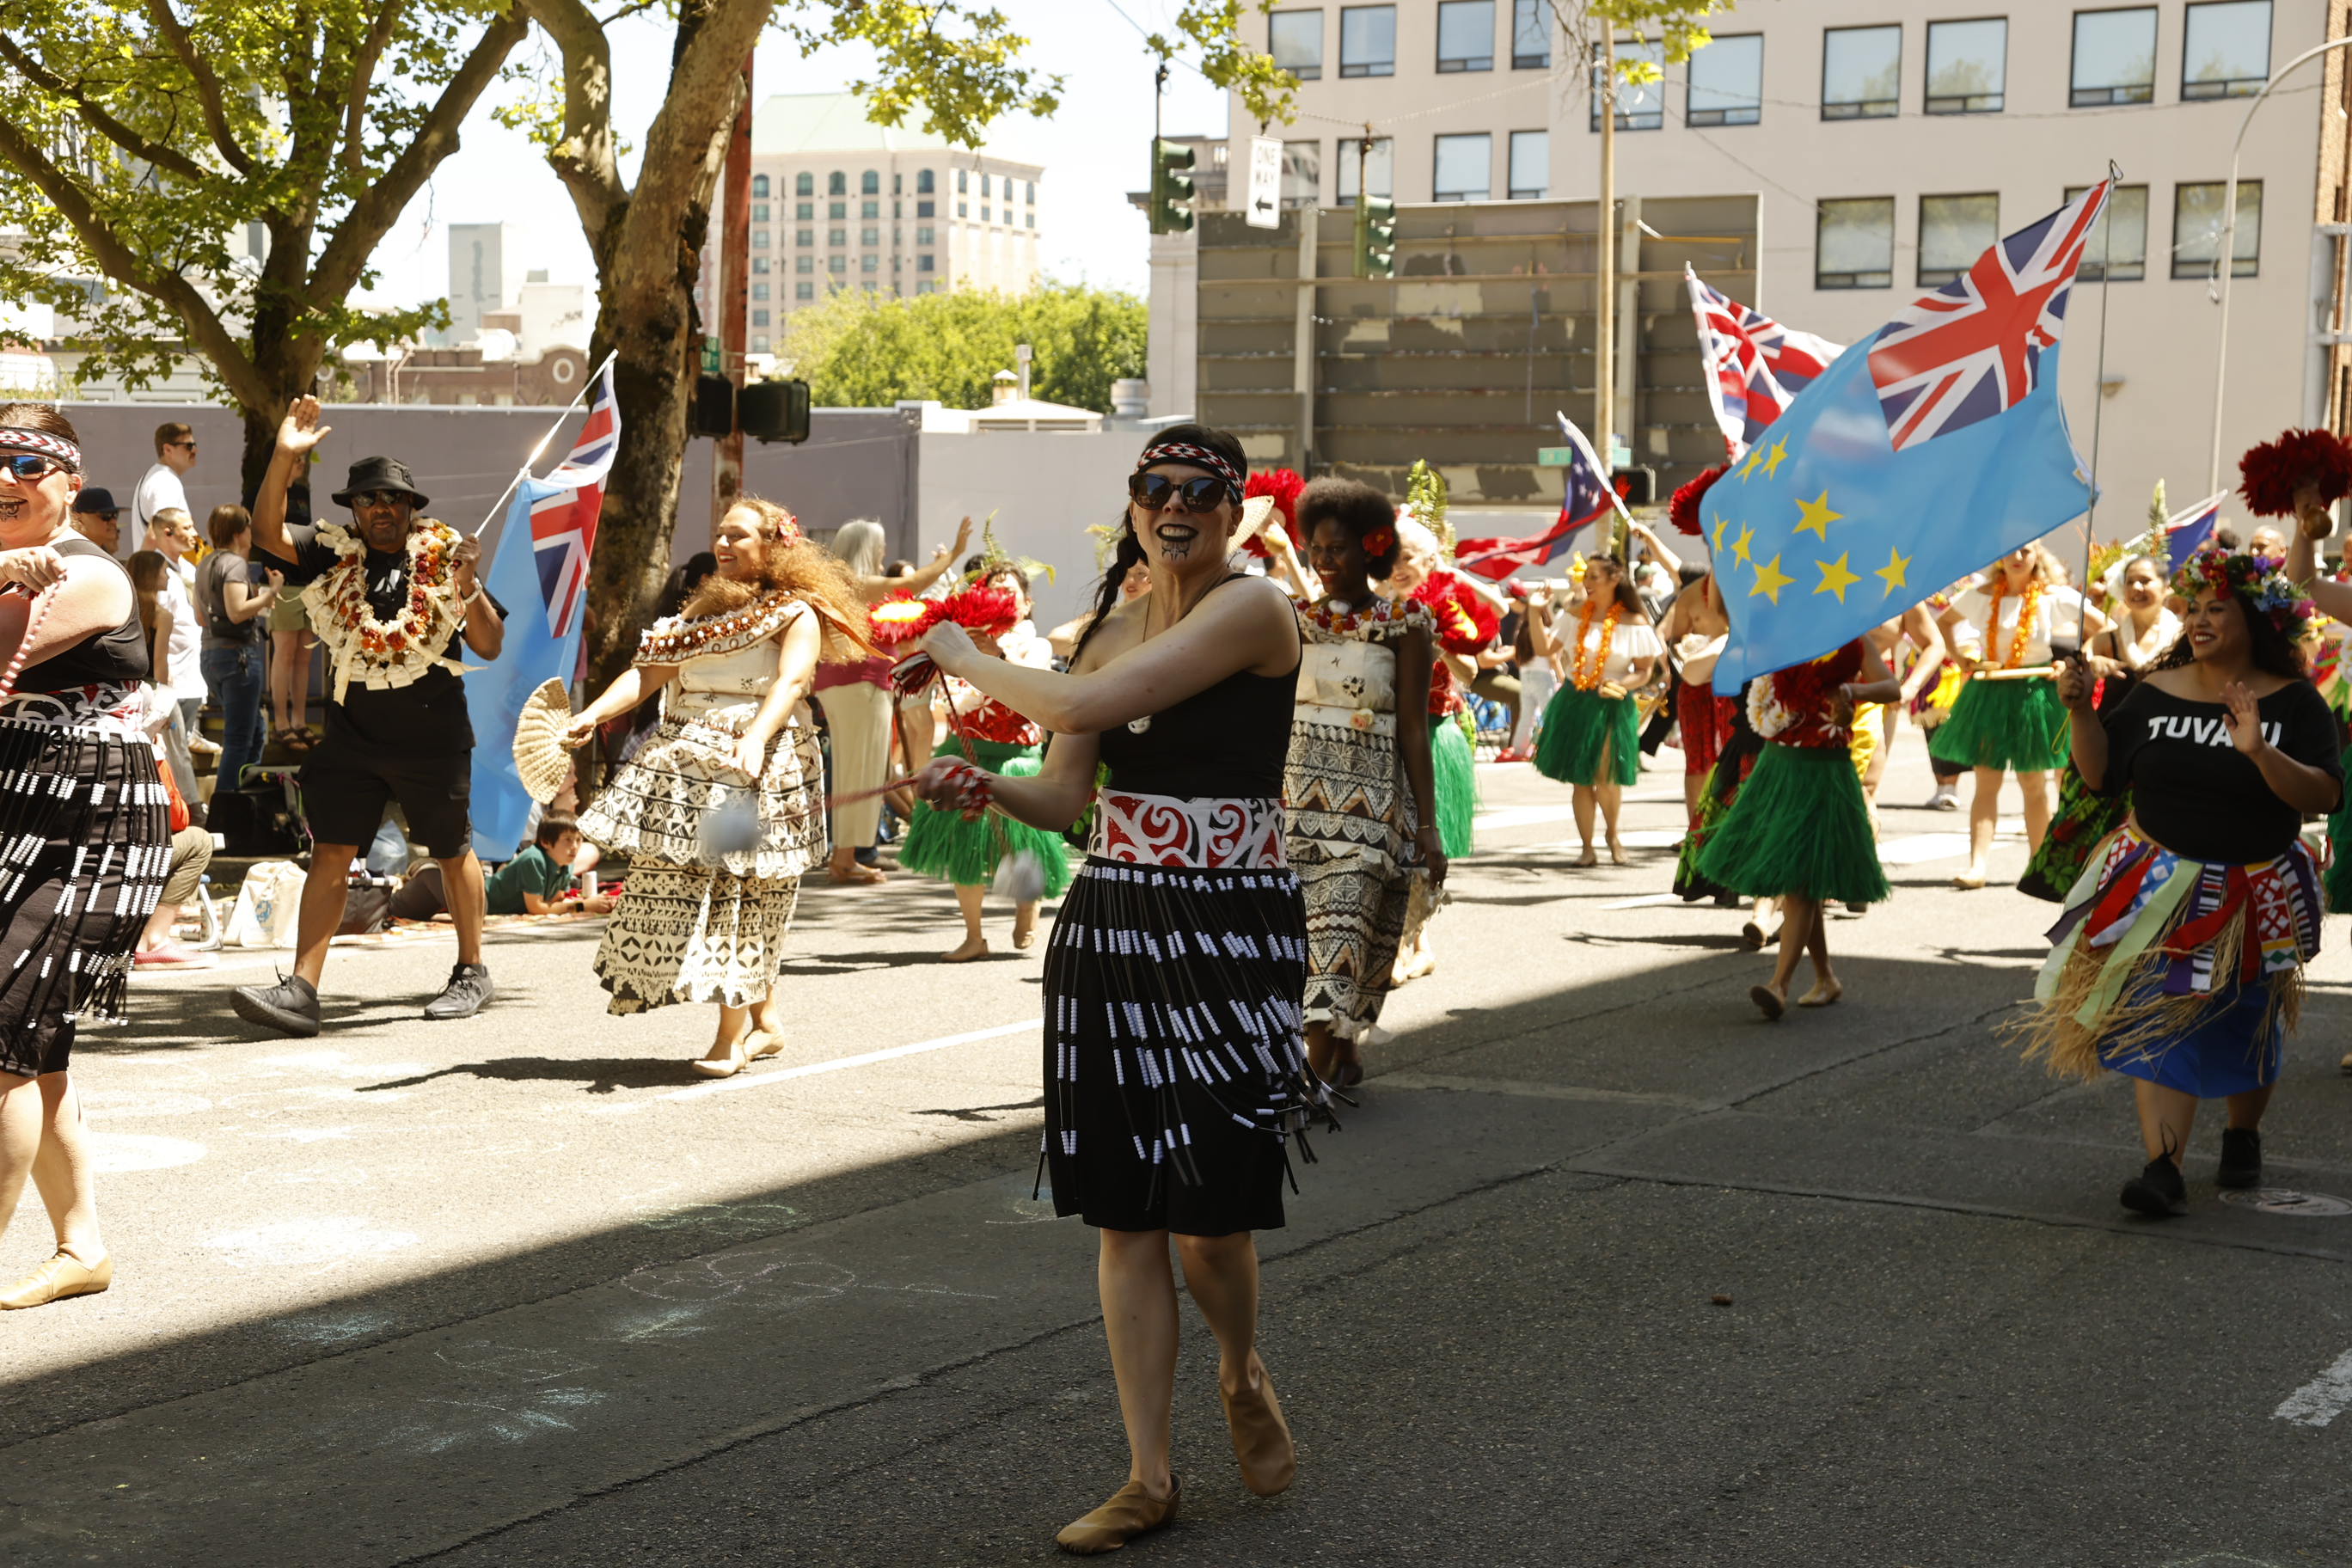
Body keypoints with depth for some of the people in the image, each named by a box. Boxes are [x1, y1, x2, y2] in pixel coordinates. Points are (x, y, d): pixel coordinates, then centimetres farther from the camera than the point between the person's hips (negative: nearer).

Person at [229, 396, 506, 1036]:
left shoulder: (443, 558, -2)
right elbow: (268, 533, -12)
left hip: (432, 738, -1)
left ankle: (471, 972, 28)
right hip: (351, 737, 2)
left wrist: (469, 589, -20)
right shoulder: (335, 555, 3)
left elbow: (491, 647, -3)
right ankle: (301, 989, -8)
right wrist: (284, 458, -23)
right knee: (330, 854, -5)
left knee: (453, 852, 11)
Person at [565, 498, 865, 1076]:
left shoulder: (798, 614, -2)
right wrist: (592, 714, -6)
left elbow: (790, 683, -20)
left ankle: (733, 1033, -1)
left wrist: (756, 737, -39)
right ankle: (766, 1021, 13)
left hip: (756, 764, -7)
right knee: (680, 882, 3)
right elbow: (649, 670, 11)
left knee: (736, 889, -9)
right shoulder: (704, 609, 20)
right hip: (685, 761, 7)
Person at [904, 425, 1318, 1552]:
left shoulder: (1252, 608, -11)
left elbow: (1085, 705, -19)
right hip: (1111, 930, 6)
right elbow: (1067, 799, 10)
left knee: (1209, 1215, -4)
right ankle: (1147, 1477, 16)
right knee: (1126, 1217, 6)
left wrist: (969, 660, -3)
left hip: (1231, 939, -6)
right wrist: (983, 786, -11)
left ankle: (1243, 1376, 29)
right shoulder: (1114, 625, 12)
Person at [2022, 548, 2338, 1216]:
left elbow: (2326, 795, -17)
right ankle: (2163, 1169, -14)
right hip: (2162, 886, 1)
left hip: (2254, 894, -1)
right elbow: (2101, 773, 3)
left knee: (2247, 1029, 17)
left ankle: (2243, 1138, 42)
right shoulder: (2157, 693, 0)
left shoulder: (2293, 702, -8)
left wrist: (2262, 754, -31)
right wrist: (2079, 710, -10)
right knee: (2159, 1021, -10)